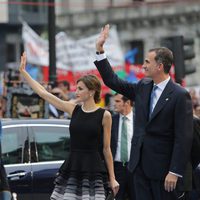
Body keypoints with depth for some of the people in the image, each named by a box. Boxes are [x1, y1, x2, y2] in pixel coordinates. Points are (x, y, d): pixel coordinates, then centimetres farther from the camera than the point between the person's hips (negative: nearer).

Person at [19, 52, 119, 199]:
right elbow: (42, 93, 9)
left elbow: (106, 149, 2)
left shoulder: (104, 115, -2)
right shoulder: (73, 109, 7)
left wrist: (112, 178, 3)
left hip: (94, 171, -4)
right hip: (71, 170, 4)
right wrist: (23, 71, 10)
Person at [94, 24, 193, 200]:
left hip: (163, 166, -7)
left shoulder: (180, 96, -12)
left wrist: (175, 172, -19)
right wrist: (99, 49, 10)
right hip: (140, 165, 7)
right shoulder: (143, 88, 9)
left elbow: (184, 138, -15)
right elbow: (112, 81, 16)